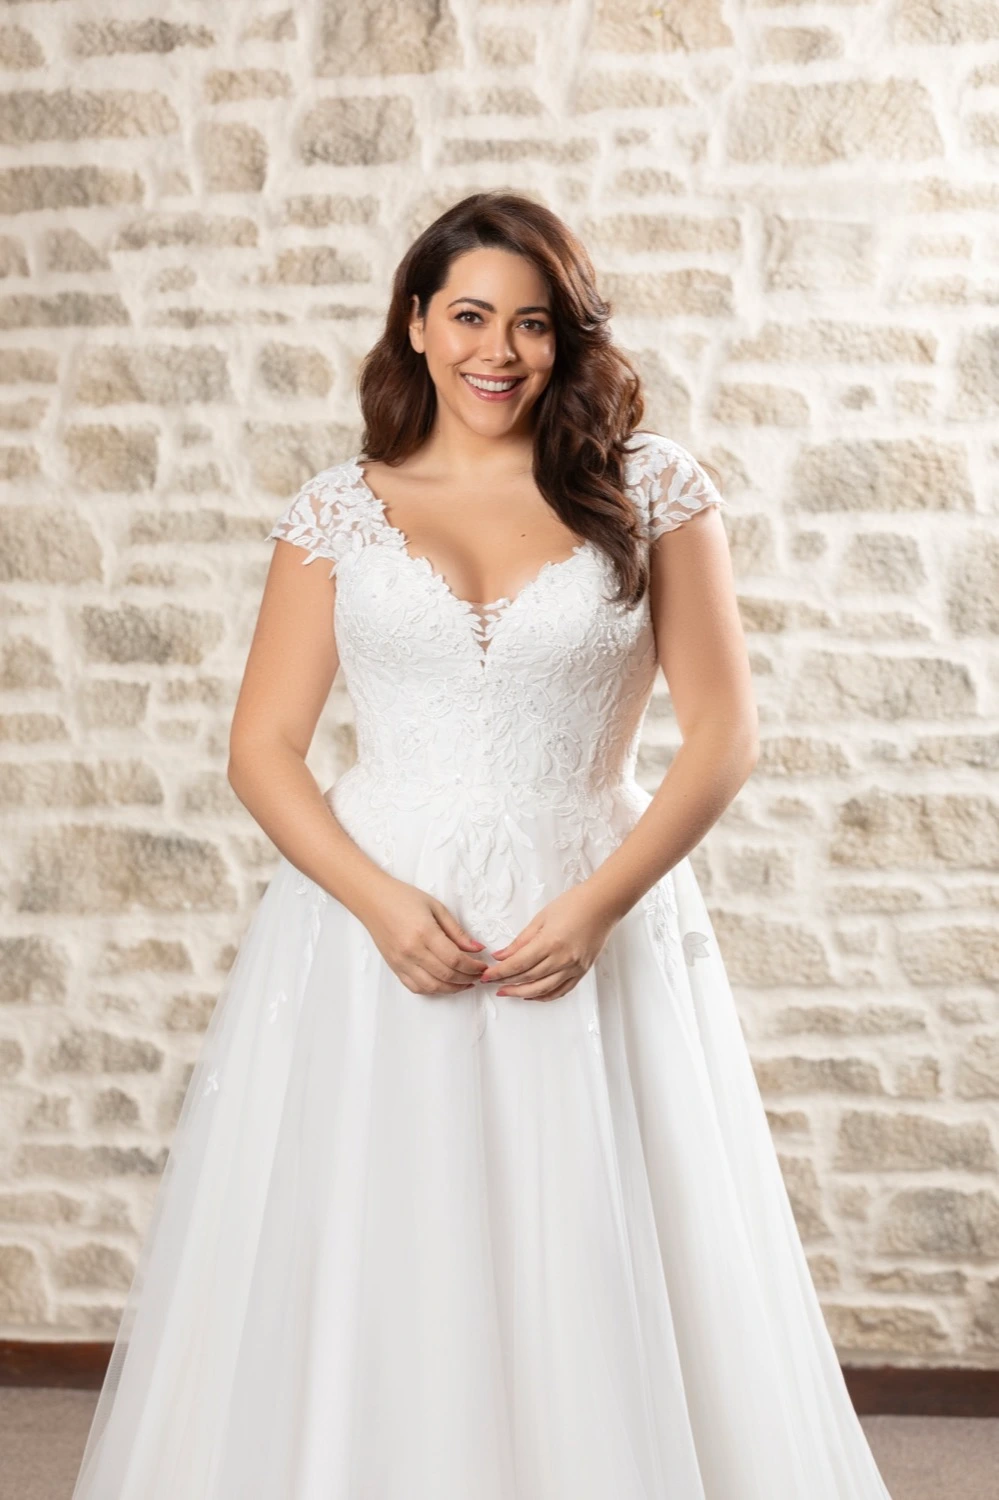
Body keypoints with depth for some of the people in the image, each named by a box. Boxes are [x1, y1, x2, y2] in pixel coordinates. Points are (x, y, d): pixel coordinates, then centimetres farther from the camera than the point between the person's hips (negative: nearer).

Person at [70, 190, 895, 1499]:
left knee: (596, 1293, 3)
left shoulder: (650, 489, 3)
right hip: (378, 914, 1)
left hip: (594, 921, 0)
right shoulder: (341, 509, 5)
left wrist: (599, 905, -12)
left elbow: (724, 730, 0)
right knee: (363, 1292, 5)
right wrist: (378, 899, -12)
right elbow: (263, 746, 3)